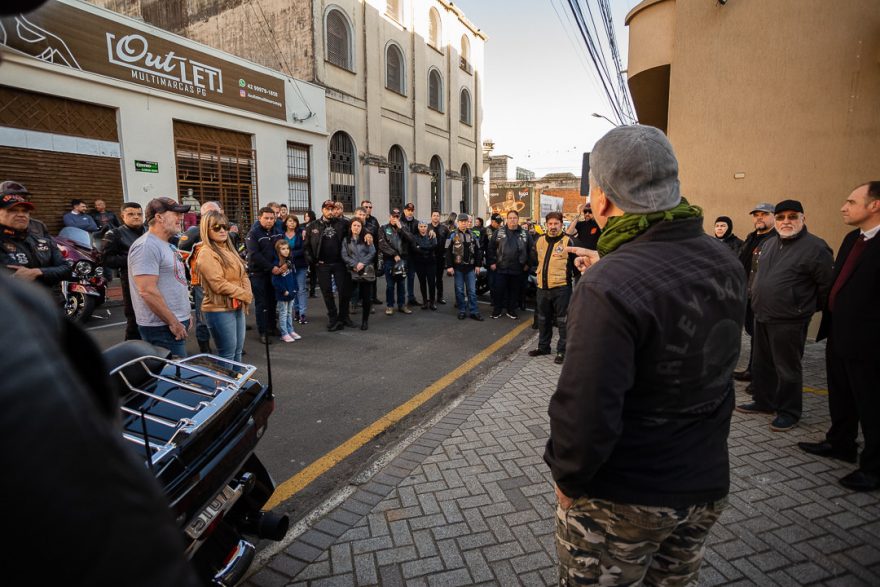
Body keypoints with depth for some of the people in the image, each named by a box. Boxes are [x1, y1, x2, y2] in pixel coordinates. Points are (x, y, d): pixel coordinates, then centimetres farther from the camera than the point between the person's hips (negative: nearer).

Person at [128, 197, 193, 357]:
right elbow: (147, 291, -23)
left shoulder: (166, 244, 15)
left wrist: (184, 316, 19)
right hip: (162, 328, -10)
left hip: (177, 323, 10)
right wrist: (173, 323, -19)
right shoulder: (147, 246, -16)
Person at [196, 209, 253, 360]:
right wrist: (245, 295, -11)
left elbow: (243, 275, 14)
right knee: (227, 354, 0)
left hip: (237, 307, 8)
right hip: (220, 309, -8)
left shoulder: (229, 249, 13)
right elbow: (219, 284, -20)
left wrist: (247, 295, -4)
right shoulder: (206, 253, -14)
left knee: (237, 351, 16)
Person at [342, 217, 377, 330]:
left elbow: (372, 252, -2)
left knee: (366, 296, 0)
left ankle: (365, 320, 10)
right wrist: (354, 264, -12)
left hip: (366, 271, -1)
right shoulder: (346, 240, 8)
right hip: (352, 271, 1)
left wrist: (363, 263, -14)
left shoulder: (367, 238, 5)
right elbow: (344, 255, 0)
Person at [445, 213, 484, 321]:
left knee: (472, 290, 3)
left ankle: (473, 311, 8)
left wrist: (478, 265, 4)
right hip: (458, 267, -2)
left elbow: (477, 251, 11)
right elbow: (448, 252, -5)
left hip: (470, 267, 2)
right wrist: (449, 266, -11)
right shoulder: (452, 235, -2)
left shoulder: (473, 235, 8)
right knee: (459, 290, 5)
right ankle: (462, 311, 14)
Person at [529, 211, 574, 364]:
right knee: (543, 320, 17)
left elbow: (575, 262, -5)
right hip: (543, 287, 6)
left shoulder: (568, 241, -8)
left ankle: (562, 351, 12)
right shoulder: (539, 241, 7)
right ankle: (543, 346, 31)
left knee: (562, 321, 2)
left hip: (561, 287, -5)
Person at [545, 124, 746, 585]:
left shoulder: (608, 287, -29)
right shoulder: (723, 264, -3)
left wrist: (567, 478, -13)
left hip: (621, 499, -6)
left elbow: (585, 413, -31)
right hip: (708, 483, 7)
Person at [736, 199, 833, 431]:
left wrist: (806, 308, 0)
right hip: (762, 317, 7)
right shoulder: (769, 243, 12)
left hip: (789, 322, -7)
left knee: (788, 369, 4)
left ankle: (789, 412, 18)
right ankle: (763, 401, 32)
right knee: (762, 364, 17)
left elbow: (828, 286, -8)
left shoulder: (815, 247, -11)